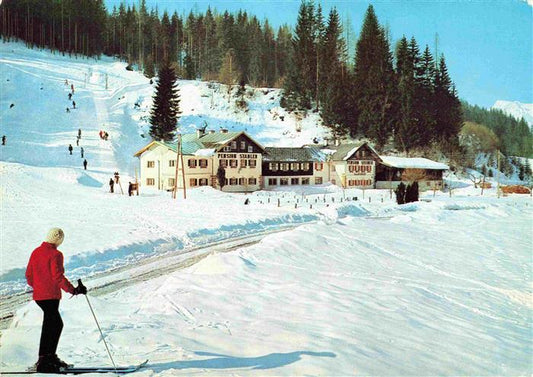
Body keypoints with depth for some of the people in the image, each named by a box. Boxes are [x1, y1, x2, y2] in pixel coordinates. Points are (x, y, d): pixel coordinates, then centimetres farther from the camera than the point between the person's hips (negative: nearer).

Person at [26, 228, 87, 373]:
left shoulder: (36, 252, 10)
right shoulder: (55, 254, -13)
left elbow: (29, 275, 15)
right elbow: (58, 277, -21)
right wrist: (73, 290, -18)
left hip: (38, 295, 8)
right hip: (51, 296, -8)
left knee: (57, 324, 18)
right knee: (49, 328, -1)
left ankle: (51, 356, 24)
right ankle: (43, 362, 0)